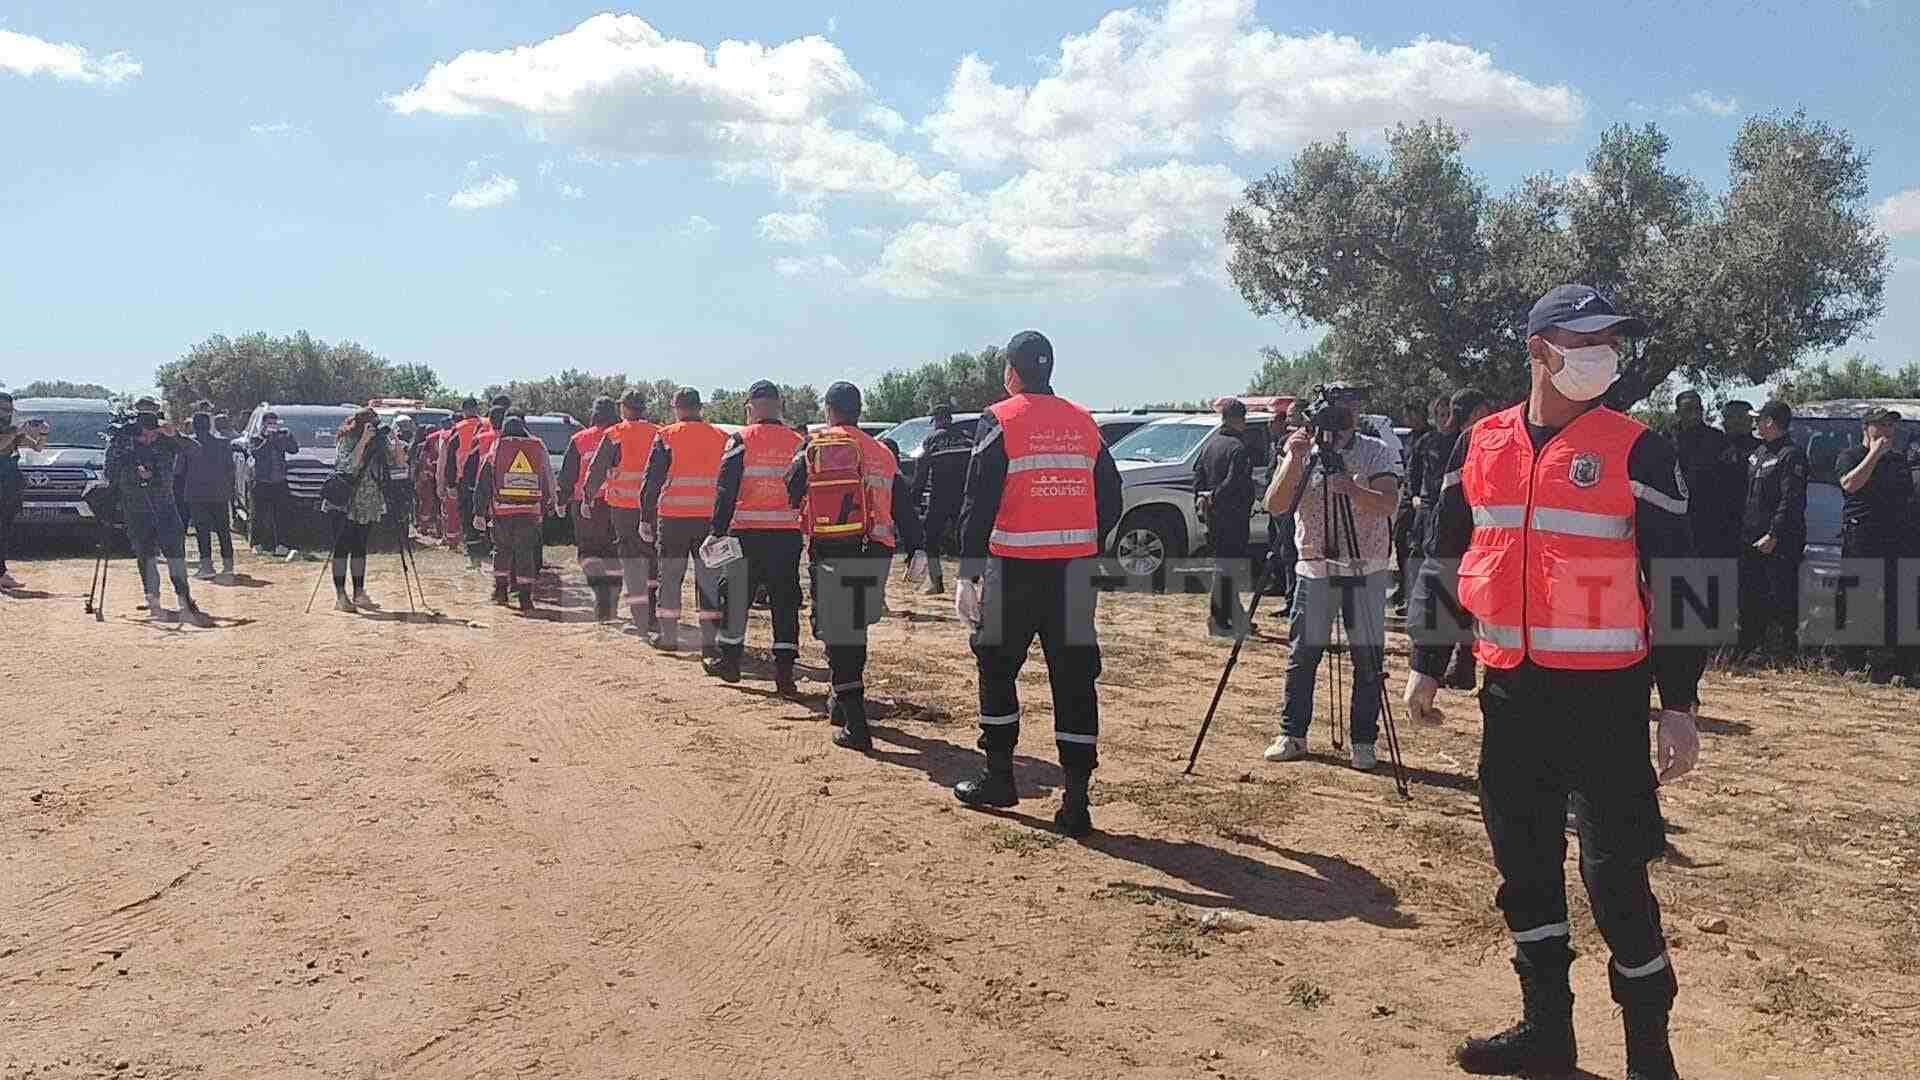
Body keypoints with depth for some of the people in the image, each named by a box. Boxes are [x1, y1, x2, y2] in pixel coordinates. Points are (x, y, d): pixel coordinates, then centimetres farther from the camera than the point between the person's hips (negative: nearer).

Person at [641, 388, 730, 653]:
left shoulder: (666, 436, -3)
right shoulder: (721, 437, 5)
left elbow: (652, 480, -3)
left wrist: (646, 518, 2)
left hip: (673, 518, -2)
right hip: (710, 518, 2)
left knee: (670, 577, 10)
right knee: (709, 578, 4)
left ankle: (668, 635, 14)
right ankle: (711, 639, 0)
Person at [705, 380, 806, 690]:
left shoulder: (741, 440, -5)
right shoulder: (798, 442, 4)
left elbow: (726, 490, -9)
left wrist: (717, 531, -7)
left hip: (747, 533, -2)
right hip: (787, 535, 2)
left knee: (737, 596, 13)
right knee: (785, 602, 6)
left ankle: (730, 660, 22)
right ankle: (784, 670, 4)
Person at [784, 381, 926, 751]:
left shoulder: (815, 447, 0)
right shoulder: (881, 452, 13)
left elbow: (791, 494, 6)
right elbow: (903, 505, 10)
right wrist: (916, 549, 11)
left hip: (832, 552, -4)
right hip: (875, 553, 4)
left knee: (838, 636, -2)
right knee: (855, 629, 22)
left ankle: (855, 725, -8)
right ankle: (843, 700, 35)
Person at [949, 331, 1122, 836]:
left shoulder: (999, 420, -5)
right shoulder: (1084, 422, 10)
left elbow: (979, 501, -11)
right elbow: (1110, 498, 12)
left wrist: (968, 571, -11)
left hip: (1015, 566, -4)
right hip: (1074, 567, 4)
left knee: (997, 667, 14)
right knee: (1074, 677, 3)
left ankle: (999, 777, 23)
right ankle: (1076, 801, 2)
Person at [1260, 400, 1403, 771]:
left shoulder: (1378, 454, -4)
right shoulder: (1300, 452, 0)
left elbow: (1389, 504, -19)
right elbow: (1274, 506, -11)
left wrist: (1355, 490, -38)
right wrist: (1295, 460, -23)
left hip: (1367, 569, -1)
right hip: (1314, 568, 1)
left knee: (1368, 657, 1)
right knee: (1302, 654, 3)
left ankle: (1363, 742, 11)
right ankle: (1292, 735, 13)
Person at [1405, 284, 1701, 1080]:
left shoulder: (1636, 450, -4)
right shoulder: (1480, 445, 7)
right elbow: (1446, 560, 14)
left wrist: (1678, 703, -7)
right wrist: (1426, 665, 12)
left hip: (1604, 695, -4)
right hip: (1510, 692, 4)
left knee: (1614, 875, -1)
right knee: (1523, 866, 13)